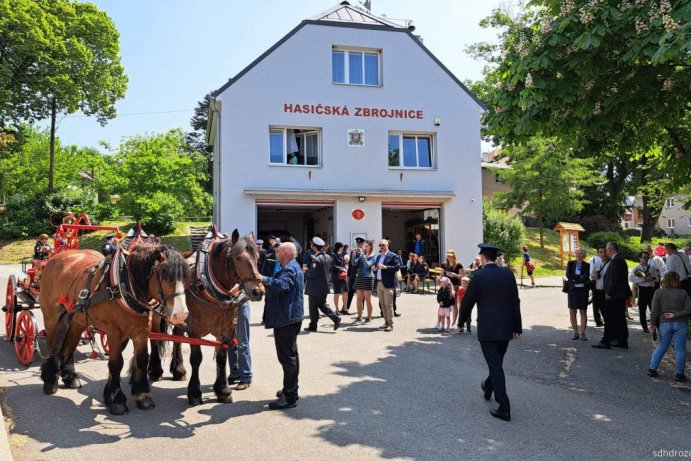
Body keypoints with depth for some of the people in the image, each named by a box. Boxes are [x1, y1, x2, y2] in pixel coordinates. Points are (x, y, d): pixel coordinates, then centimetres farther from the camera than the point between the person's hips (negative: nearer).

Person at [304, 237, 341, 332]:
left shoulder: (315, 259, -20)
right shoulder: (328, 257, 7)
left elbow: (312, 273, -21)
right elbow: (329, 271, 13)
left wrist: (305, 271, -5)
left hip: (315, 287, -8)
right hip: (325, 286, 8)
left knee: (313, 307, 4)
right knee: (322, 304, 18)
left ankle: (313, 326, 13)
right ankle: (335, 318, 5)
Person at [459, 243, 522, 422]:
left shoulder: (478, 277, -12)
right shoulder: (508, 275, 1)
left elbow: (467, 302, -5)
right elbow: (515, 302, 3)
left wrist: (461, 322, 11)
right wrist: (517, 327, 10)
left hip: (487, 329, -5)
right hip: (506, 328, 5)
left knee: (496, 366, -1)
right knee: (497, 362, 23)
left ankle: (504, 408, -2)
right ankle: (488, 388, 47)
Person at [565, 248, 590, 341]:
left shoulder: (586, 265, 2)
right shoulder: (571, 263, 8)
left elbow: (586, 277, -12)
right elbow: (568, 275, -5)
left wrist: (575, 279, -10)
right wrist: (580, 278, -11)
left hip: (583, 290, -2)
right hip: (572, 290, 2)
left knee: (583, 312, 1)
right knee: (572, 312, 2)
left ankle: (583, 333, 6)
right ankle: (575, 332, 10)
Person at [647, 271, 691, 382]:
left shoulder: (659, 292, 0)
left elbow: (655, 311, -3)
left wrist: (653, 323, 1)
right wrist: (675, 315, -7)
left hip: (664, 324, 1)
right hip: (681, 324, -1)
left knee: (662, 347, 15)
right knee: (680, 349, 5)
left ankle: (652, 369, 13)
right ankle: (679, 374, 7)